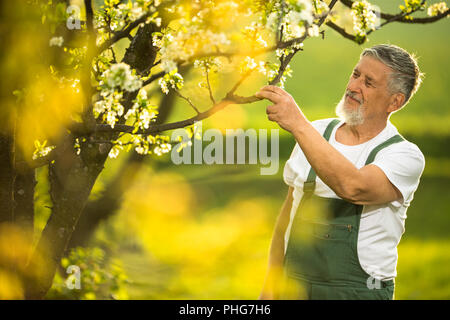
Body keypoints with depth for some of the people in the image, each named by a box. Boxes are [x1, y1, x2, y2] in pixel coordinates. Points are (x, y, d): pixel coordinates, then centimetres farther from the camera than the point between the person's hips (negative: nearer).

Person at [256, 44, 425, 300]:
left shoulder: (406, 156, -10)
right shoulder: (316, 133, 7)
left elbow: (353, 187, -29)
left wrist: (298, 124, -30)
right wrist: (271, 285, 11)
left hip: (358, 291, -4)